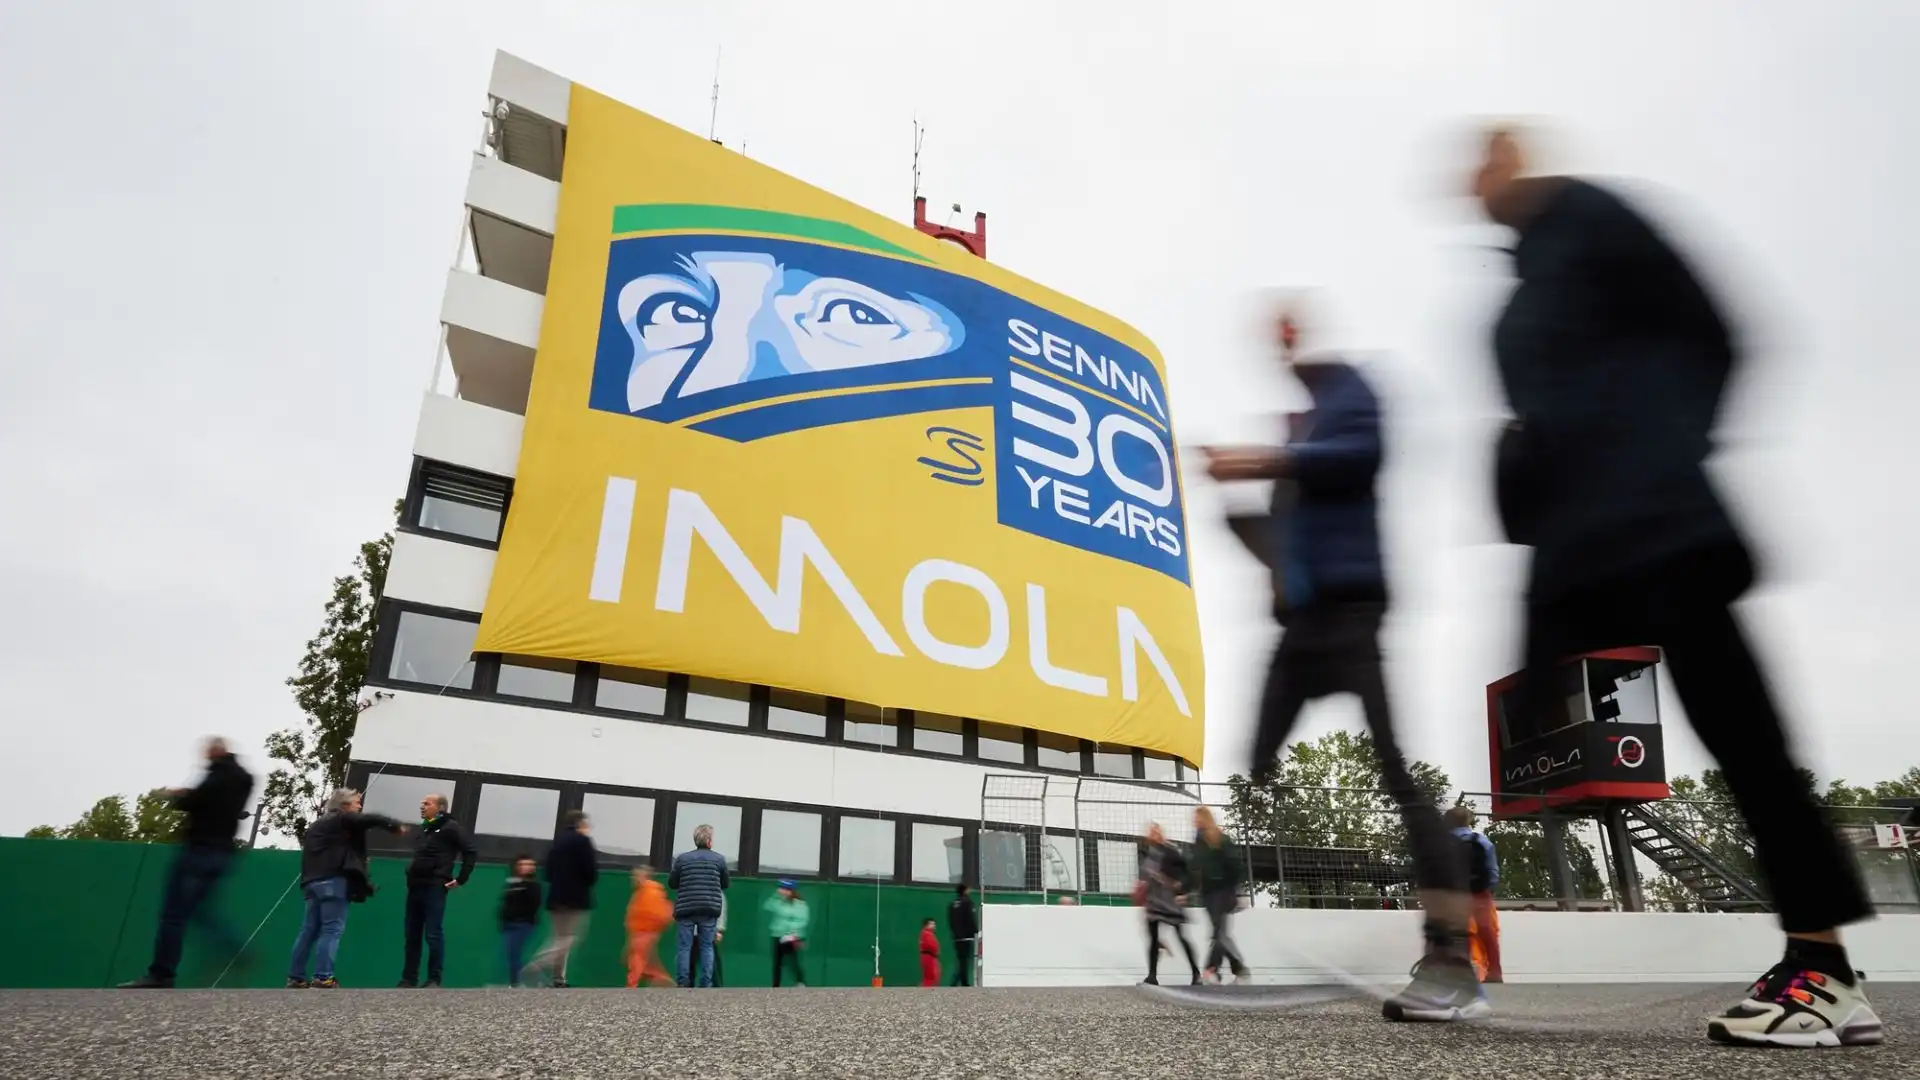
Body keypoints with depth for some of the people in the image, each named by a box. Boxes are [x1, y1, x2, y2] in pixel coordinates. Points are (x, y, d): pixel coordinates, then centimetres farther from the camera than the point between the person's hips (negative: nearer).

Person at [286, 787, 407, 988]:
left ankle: (295, 978, 10)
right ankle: (322, 978, -16)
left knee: (309, 930, 10)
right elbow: (371, 819, -12)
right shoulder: (343, 819, -1)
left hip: (314, 881, 9)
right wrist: (397, 825, -4)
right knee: (332, 929, -10)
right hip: (333, 880, -9)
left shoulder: (317, 824, 27)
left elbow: (308, 851, 28)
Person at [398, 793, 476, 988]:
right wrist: (411, 873, 12)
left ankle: (434, 980, -2)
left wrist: (461, 879, -12)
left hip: (434, 888, -7)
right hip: (415, 887, 7)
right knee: (412, 935, 9)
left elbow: (469, 852, -9)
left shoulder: (450, 827, -4)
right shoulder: (424, 828, 18)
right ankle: (409, 979, 15)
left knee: (433, 934, -6)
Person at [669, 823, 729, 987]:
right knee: (707, 946, 6)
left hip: (686, 909, 0)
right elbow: (726, 883, 13)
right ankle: (706, 984, 1)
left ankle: (683, 983, -2)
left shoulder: (682, 858, 4)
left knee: (684, 946, 4)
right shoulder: (719, 858, 4)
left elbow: (671, 883, 9)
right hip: (709, 909, 0)